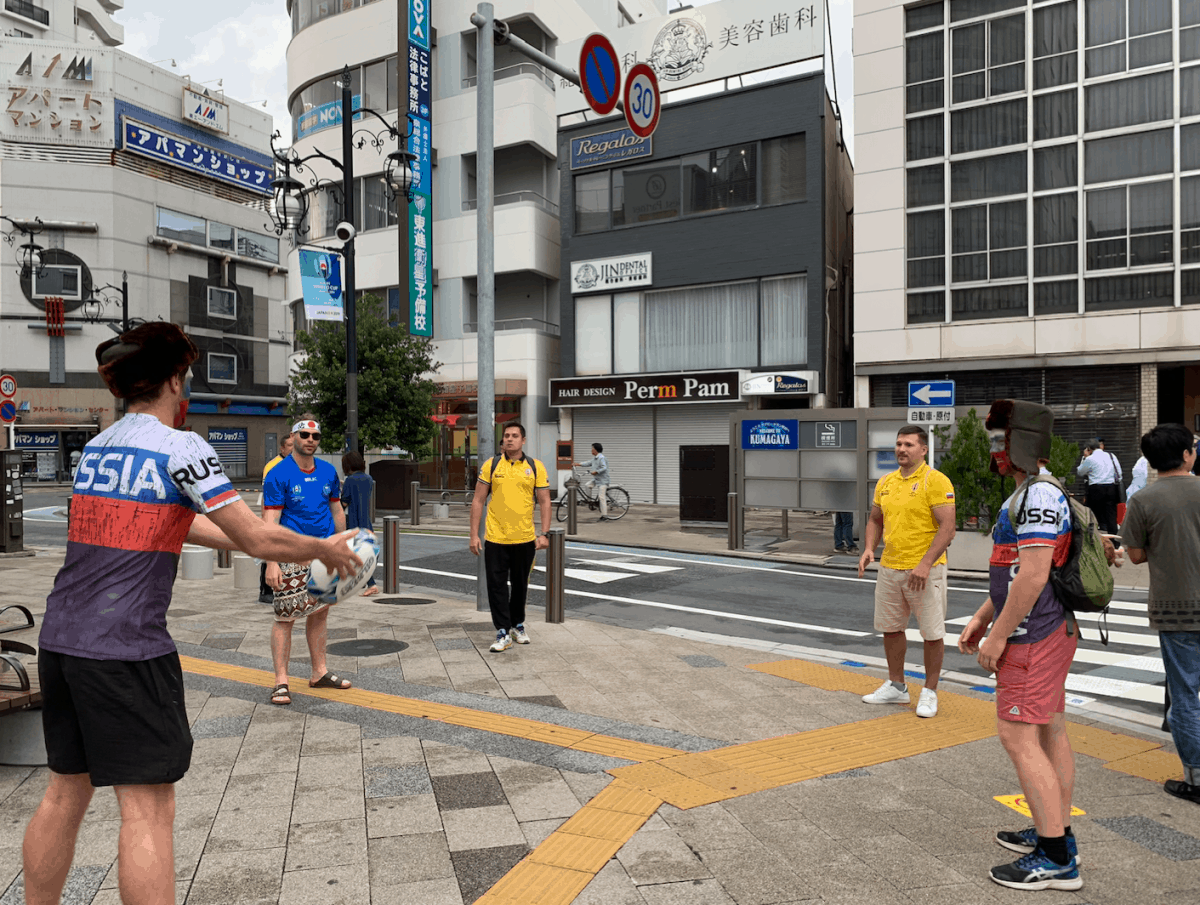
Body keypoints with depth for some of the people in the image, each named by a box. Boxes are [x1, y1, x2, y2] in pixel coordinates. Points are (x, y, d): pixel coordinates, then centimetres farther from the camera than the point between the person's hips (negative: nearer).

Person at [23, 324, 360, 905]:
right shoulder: (180, 448, -11)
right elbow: (257, 539, -11)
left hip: (60, 639, 8)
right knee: (147, 810, 0)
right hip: (125, 648, -8)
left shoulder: (97, 445, 13)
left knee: (65, 794, 19)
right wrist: (324, 549, 6)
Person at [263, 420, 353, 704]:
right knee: (285, 617, -3)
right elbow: (270, 521, -12)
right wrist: (271, 562, -19)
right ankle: (281, 682, 5)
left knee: (320, 612, 12)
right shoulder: (279, 475, -6)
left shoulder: (328, 471, 10)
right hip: (292, 554, -5)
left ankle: (319, 673, 22)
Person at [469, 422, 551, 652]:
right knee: (497, 586, -1)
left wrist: (544, 534, -6)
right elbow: (478, 501, 2)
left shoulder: (536, 467, 1)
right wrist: (474, 535, -3)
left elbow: (544, 502, 3)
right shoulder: (491, 465, 0)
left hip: (525, 539, 1)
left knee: (520, 585, 14)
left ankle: (518, 625, 32)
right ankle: (502, 633, 6)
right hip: (495, 538, -1)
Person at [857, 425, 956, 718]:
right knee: (890, 627, 15)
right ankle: (896, 686, 31)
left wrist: (925, 564, -23)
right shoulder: (886, 482, 9)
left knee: (932, 633, 4)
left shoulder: (936, 481, -12)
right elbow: (875, 520, 19)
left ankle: (930, 692, 19)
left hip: (924, 571, -7)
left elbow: (947, 527, -17)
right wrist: (869, 549, 2)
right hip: (889, 569, 7)